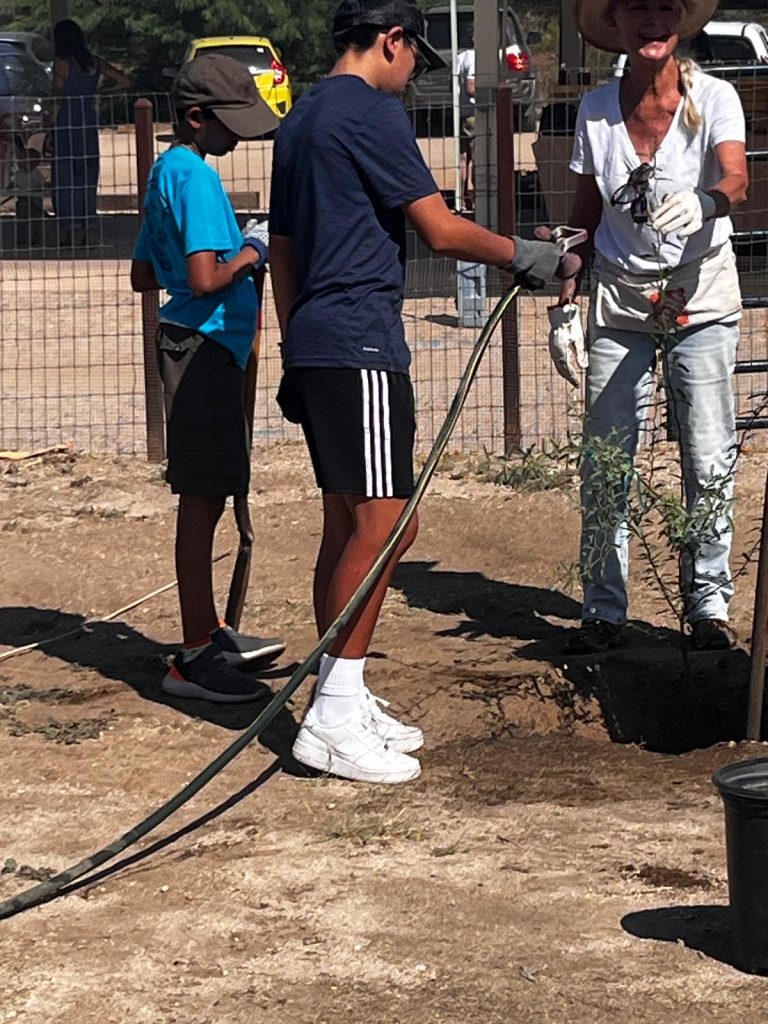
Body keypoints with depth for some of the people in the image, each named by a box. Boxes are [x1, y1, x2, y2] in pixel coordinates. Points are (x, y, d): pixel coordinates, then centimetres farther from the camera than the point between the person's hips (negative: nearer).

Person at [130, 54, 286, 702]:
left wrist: (234, 254, 15)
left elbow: (144, 276, 20)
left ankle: (210, 634, 28)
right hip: (204, 347, -10)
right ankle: (194, 659, -4)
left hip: (198, 346, 10)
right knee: (201, 497, -7)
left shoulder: (167, 172, 14)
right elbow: (204, 280, -26)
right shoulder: (195, 176, -16)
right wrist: (248, 256, -7)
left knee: (208, 495, 18)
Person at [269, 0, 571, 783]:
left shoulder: (300, 122, 19)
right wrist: (521, 255, 3)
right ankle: (334, 719, -16)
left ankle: (340, 701, 16)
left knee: (346, 522, 13)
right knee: (383, 524, -12)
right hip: (361, 344, -10)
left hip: (313, 344, 10)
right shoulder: (373, 113, -10)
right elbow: (441, 230, -12)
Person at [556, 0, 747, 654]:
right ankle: (604, 611, 9)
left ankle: (709, 604, 11)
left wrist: (703, 202, -47)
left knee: (710, 463, -4)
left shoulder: (713, 98, -8)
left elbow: (737, 181, -25)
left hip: (701, 300, -2)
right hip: (621, 301, 2)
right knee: (603, 464, -2)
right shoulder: (597, 111, 1)